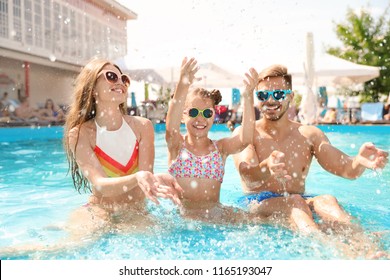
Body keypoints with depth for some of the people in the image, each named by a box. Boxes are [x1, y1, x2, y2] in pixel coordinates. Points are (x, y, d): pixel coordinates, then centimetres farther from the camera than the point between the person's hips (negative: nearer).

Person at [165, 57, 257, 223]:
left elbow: (245, 138, -14)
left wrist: (248, 96, -28)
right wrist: (183, 86, -39)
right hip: (180, 214, -2)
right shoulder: (177, 145, 2)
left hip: (215, 214, 2)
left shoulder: (220, 147, 7)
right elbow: (172, 129, -22)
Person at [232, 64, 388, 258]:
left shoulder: (309, 135, 10)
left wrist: (360, 162, -25)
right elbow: (247, 176, -17)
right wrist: (266, 168, -43)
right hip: (257, 204, -2)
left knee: (326, 201, -30)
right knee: (295, 202, -34)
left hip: (298, 203, 3)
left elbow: (347, 169, 1)